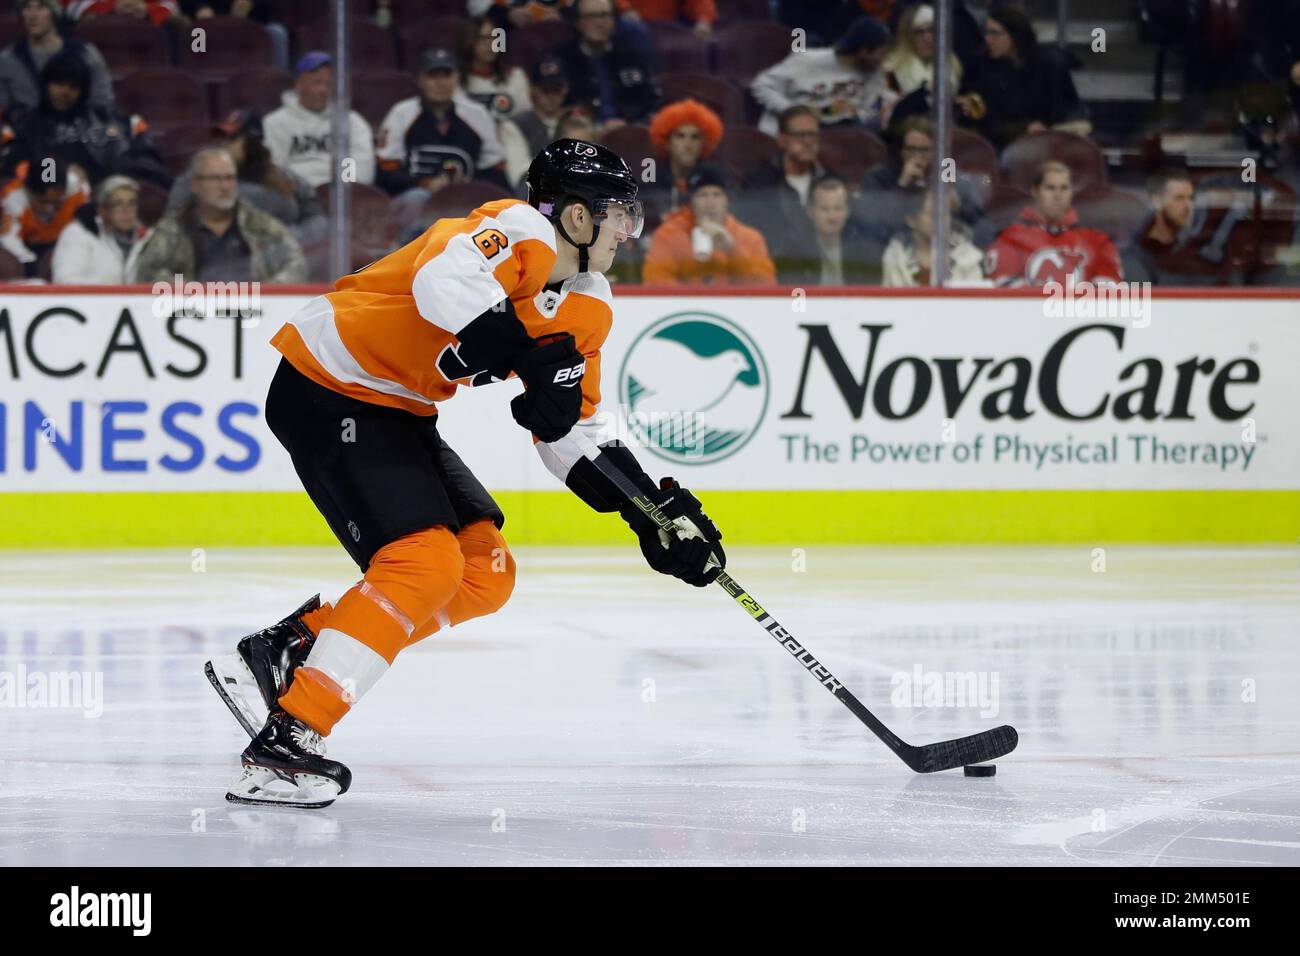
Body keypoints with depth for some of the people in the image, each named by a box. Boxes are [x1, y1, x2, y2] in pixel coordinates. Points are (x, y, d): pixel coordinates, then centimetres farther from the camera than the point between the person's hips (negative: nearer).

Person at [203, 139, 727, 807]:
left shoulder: (588, 308, 11)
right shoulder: (519, 231, -18)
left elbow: (574, 433, 14)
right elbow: (444, 283, -39)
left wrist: (653, 509, 4)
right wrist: (530, 358, -37)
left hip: (397, 414, 10)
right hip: (328, 393, -10)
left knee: (485, 576, 6)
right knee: (425, 564, -21)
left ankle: (286, 652, 8)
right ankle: (285, 740, -22)